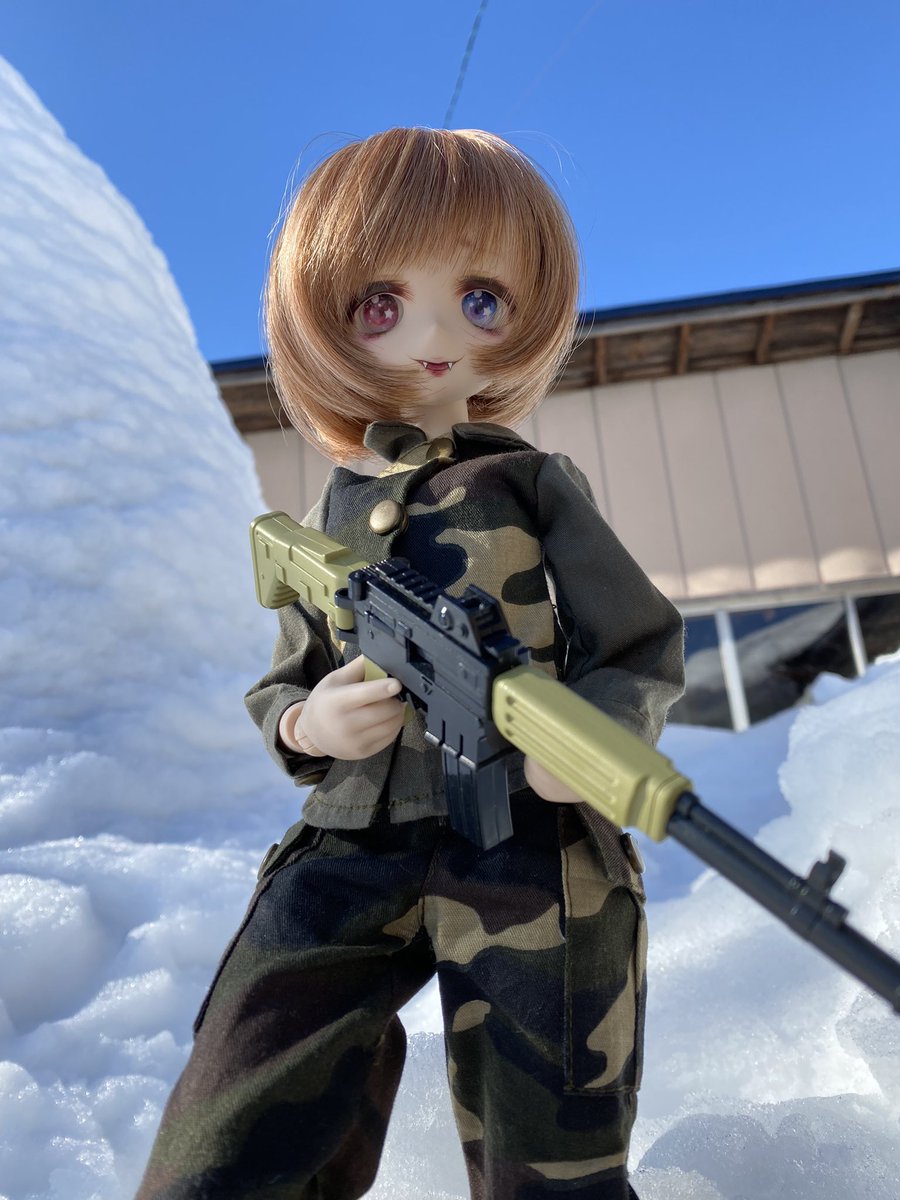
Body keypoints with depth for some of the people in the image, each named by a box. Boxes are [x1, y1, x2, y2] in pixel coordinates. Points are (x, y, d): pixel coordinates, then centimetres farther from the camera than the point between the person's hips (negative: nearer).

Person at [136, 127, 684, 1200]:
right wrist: (305, 723, -5)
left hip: (530, 859, -2)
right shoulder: (330, 516, 13)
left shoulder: (537, 487, 4)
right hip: (349, 858, 3)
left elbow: (647, 648, 4)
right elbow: (282, 686, 20)